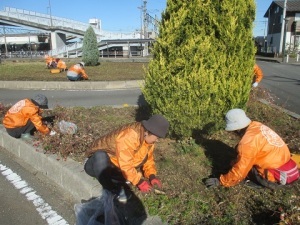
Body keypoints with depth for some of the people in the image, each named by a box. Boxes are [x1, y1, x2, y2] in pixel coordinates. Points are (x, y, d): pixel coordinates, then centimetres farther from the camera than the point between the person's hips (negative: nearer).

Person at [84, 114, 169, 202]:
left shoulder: (148, 138, -4)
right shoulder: (129, 136, -32)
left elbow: (148, 159, 6)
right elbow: (125, 165, -32)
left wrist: (152, 176, -10)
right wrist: (139, 182, -26)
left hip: (114, 166, 7)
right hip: (101, 160, -7)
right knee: (101, 157, -41)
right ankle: (112, 190, -25)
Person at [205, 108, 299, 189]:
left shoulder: (248, 142, -26)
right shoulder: (256, 126, -2)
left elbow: (239, 171, -21)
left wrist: (220, 181, -10)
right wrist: (236, 161, 21)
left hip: (277, 175, -8)